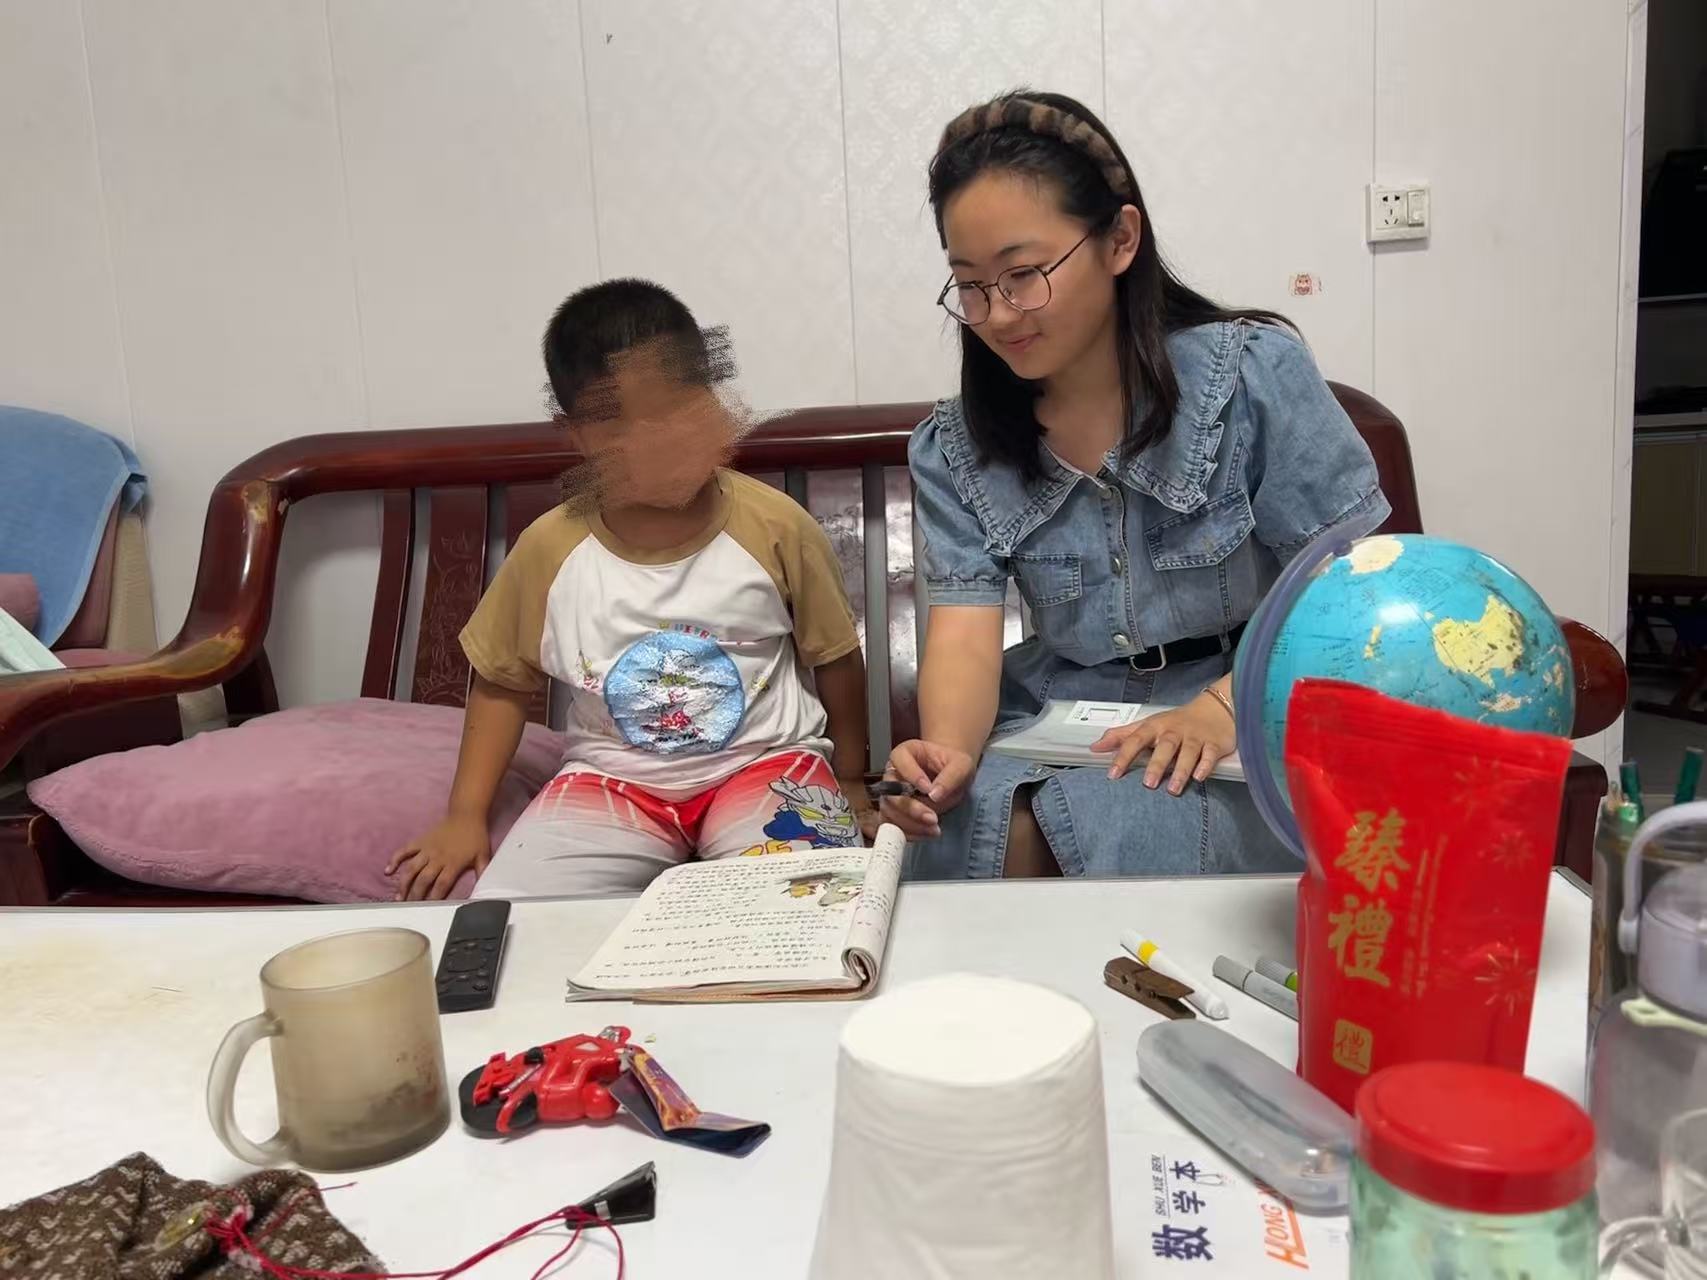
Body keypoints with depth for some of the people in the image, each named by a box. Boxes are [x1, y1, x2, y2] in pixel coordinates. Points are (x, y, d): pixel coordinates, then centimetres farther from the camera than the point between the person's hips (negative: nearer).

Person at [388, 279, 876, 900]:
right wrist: (464, 817, 1)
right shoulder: (550, 547, -9)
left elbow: (837, 658, 3)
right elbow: (502, 681, 7)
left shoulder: (776, 526, -12)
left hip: (765, 762, -2)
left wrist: (849, 782, 12)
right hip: (612, 780, 2)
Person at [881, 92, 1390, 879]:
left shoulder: (1253, 373, -8)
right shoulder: (954, 449, 1)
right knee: (972, 826, -27)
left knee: (1131, 833, -31)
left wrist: (1226, 703, -23)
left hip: (1254, 722, -2)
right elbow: (964, 625, -11)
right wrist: (949, 750, -33)